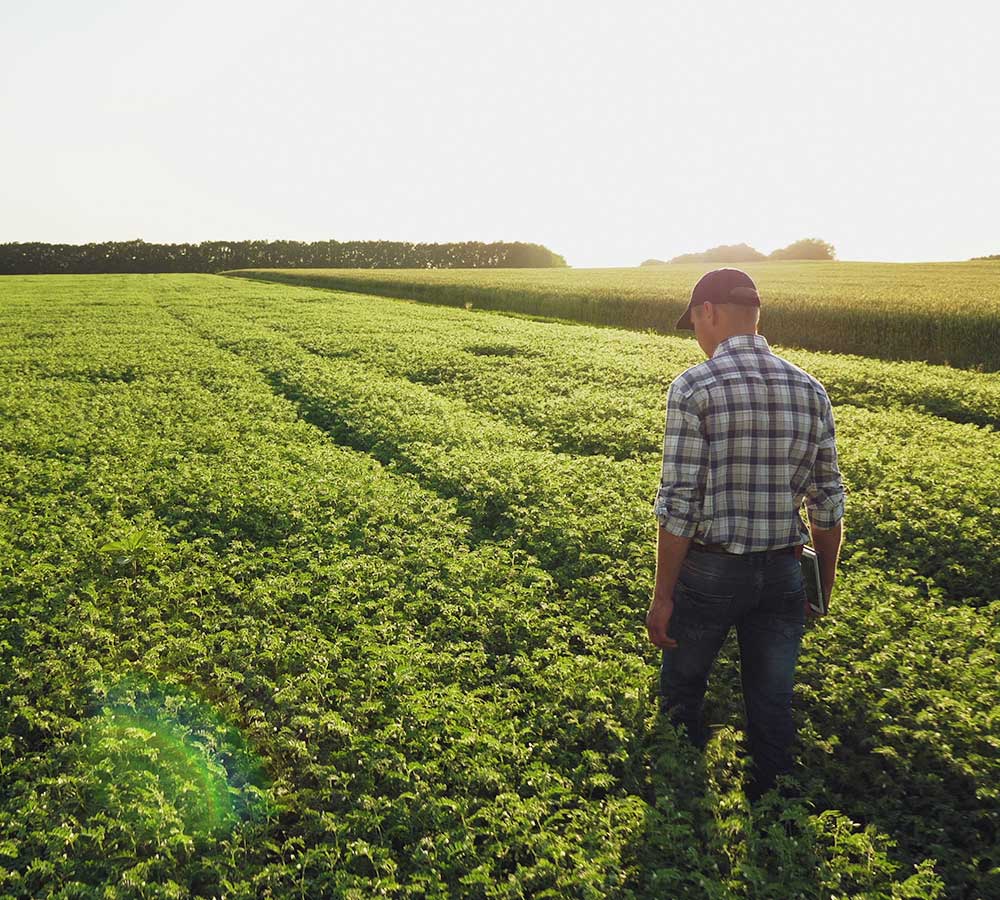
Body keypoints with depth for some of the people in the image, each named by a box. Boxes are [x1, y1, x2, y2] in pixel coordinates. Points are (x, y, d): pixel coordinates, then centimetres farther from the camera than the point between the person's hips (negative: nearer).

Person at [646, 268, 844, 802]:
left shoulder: (693, 388, -14)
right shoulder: (809, 391, 1)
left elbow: (679, 504, -16)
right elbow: (827, 503, 4)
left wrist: (663, 597, -9)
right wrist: (825, 584, 17)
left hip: (709, 571, -3)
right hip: (782, 573, 4)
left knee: (683, 696, 19)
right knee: (773, 708, 16)